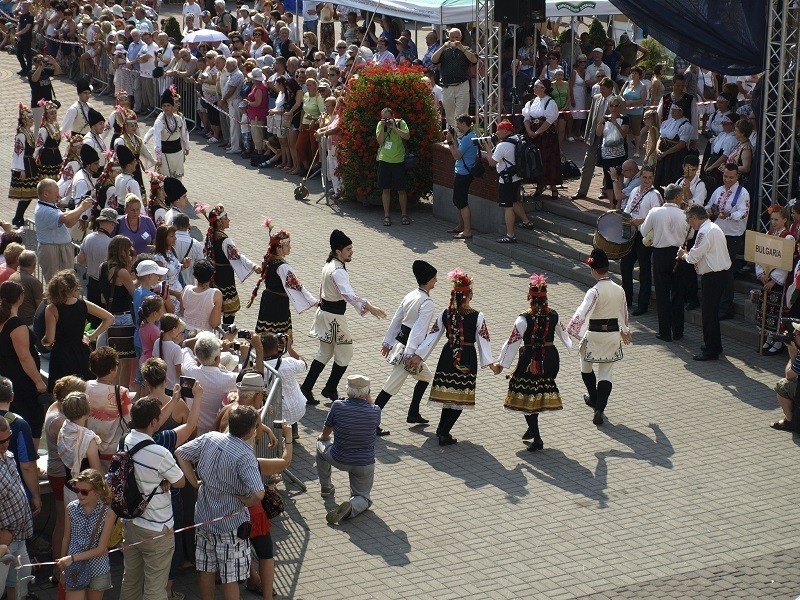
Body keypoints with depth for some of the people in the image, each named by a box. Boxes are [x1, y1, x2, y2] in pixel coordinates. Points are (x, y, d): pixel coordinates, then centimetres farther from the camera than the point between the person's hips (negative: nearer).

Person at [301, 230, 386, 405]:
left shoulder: (329, 265, 6)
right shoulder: (338, 271, -25)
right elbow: (349, 294, -38)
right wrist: (369, 308, -47)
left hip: (325, 311, 10)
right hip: (334, 317, -10)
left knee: (325, 354, 18)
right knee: (345, 354, 6)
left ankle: (306, 388, 18)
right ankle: (330, 389, 18)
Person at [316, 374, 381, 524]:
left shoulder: (338, 406, -15)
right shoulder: (374, 411, -16)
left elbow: (325, 434, 2)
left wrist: (322, 437, 26)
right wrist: (369, 399, 3)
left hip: (338, 459, 0)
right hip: (365, 464, 0)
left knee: (321, 444, 32)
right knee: (362, 497, 20)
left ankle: (325, 487, 41)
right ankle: (351, 507, -16)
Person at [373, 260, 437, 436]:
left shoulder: (410, 296, 5)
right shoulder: (427, 303, -19)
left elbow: (396, 320, 11)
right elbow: (419, 330, -25)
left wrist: (388, 342, 18)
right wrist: (412, 354, -28)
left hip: (400, 342, 9)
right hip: (408, 349, -9)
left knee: (426, 377, 26)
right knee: (391, 387, -5)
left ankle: (413, 414, 32)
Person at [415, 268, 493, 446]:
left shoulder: (444, 314, -4)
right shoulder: (477, 316, -13)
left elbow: (431, 336, -1)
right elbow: (483, 340, -10)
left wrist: (418, 356, 4)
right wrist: (489, 362, -4)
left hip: (448, 356, 3)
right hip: (467, 359, -3)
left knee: (449, 393, 18)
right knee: (461, 396, 5)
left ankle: (442, 429, 24)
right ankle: (444, 433, -2)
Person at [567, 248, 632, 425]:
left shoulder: (594, 292, -20)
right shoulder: (619, 290, -2)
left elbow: (582, 313, -30)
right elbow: (623, 314, 14)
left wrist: (573, 332, -31)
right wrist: (625, 331, 30)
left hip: (594, 335, -4)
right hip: (613, 334, 4)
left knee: (586, 368, 23)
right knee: (606, 373, 8)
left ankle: (594, 399, 42)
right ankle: (599, 408, -4)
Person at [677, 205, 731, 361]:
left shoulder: (704, 232, -19)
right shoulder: (714, 228, 14)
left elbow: (694, 257, -18)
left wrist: (683, 254, 2)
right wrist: (688, 254, 8)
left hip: (713, 276, -10)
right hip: (721, 271, 10)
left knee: (709, 313, -5)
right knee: (711, 311, 19)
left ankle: (711, 351, -2)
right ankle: (714, 345, 28)